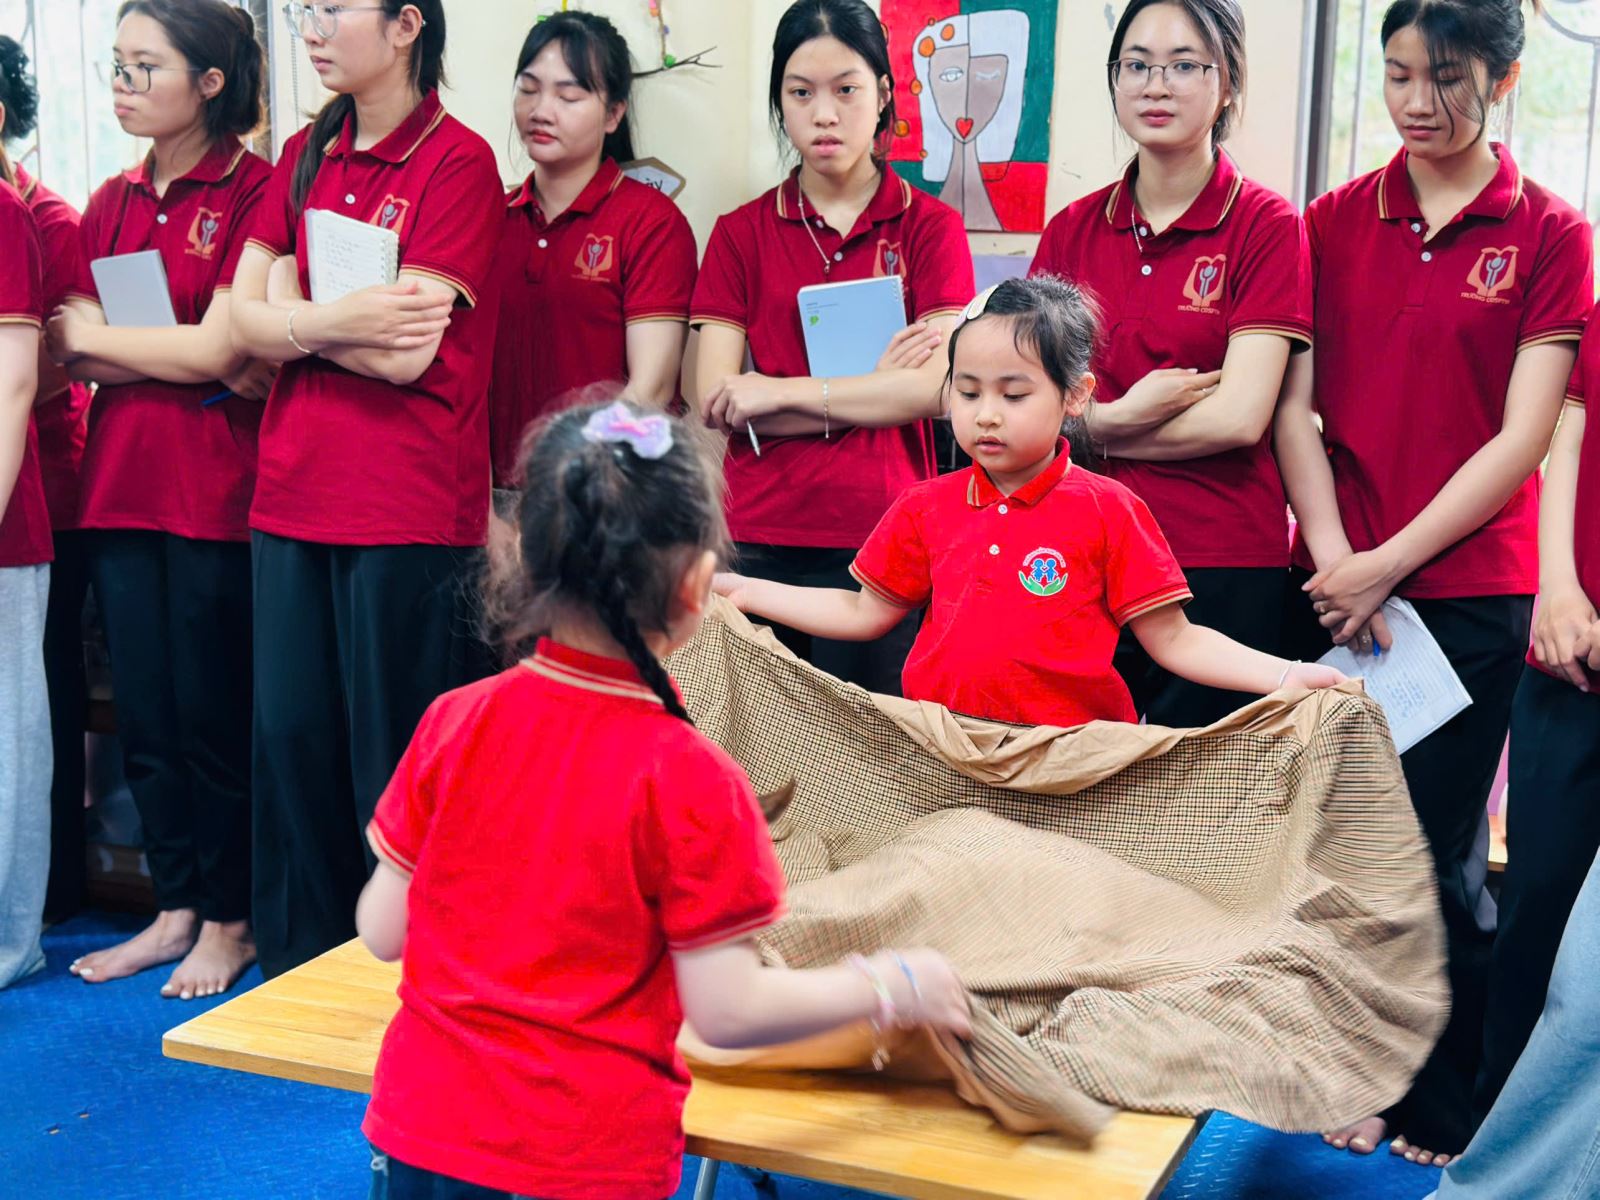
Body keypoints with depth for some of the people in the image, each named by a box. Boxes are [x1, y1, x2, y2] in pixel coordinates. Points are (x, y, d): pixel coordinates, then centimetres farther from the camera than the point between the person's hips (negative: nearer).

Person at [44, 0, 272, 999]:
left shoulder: (254, 191, -6)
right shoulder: (110, 205, 14)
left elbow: (223, 349, -12)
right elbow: (71, 353, 7)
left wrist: (95, 336, -1)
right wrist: (194, 363, -10)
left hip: (215, 491, -6)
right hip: (121, 485, 6)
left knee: (215, 712, 2)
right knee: (144, 713, 11)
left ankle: (228, 922, 16)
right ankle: (175, 908, 24)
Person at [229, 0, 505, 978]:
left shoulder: (458, 162, -6)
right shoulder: (306, 156, 14)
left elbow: (408, 354, -14)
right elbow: (247, 319, 6)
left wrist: (298, 318, -3)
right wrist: (339, 320, -10)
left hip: (410, 510, -6)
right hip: (296, 495, 6)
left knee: (393, 749, 1)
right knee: (291, 731, 10)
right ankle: (303, 963, 25)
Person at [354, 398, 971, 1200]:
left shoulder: (455, 723, -7)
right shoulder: (688, 778, -18)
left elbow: (381, 933, 0)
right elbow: (727, 1011, -15)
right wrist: (891, 988, -2)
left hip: (418, 1133, 4)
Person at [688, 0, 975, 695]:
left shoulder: (930, 227, 5)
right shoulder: (742, 234, 9)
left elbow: (938, 388, -7)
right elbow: (712, 396, -2)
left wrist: (781, 392, -7)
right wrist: (875, 387, -7)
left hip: (885, 541, -1)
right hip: (763, 541, 1)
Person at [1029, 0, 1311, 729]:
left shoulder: (1266, 226, -3)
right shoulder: (1072, 230, 8)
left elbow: (1238, 417, -13)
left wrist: (1090, 425, -6)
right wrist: (1127, 409, -12)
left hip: (1222, 567, -3)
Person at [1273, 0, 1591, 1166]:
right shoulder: (1336, 221, 6)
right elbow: (1294, 404, 1)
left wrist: (1391, 562, -13)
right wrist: (1334, 557, -11)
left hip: (1469, 595, -2)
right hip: (1337, 583, 3)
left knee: (1439, 860, 4)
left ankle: (1448, 1111, 22)